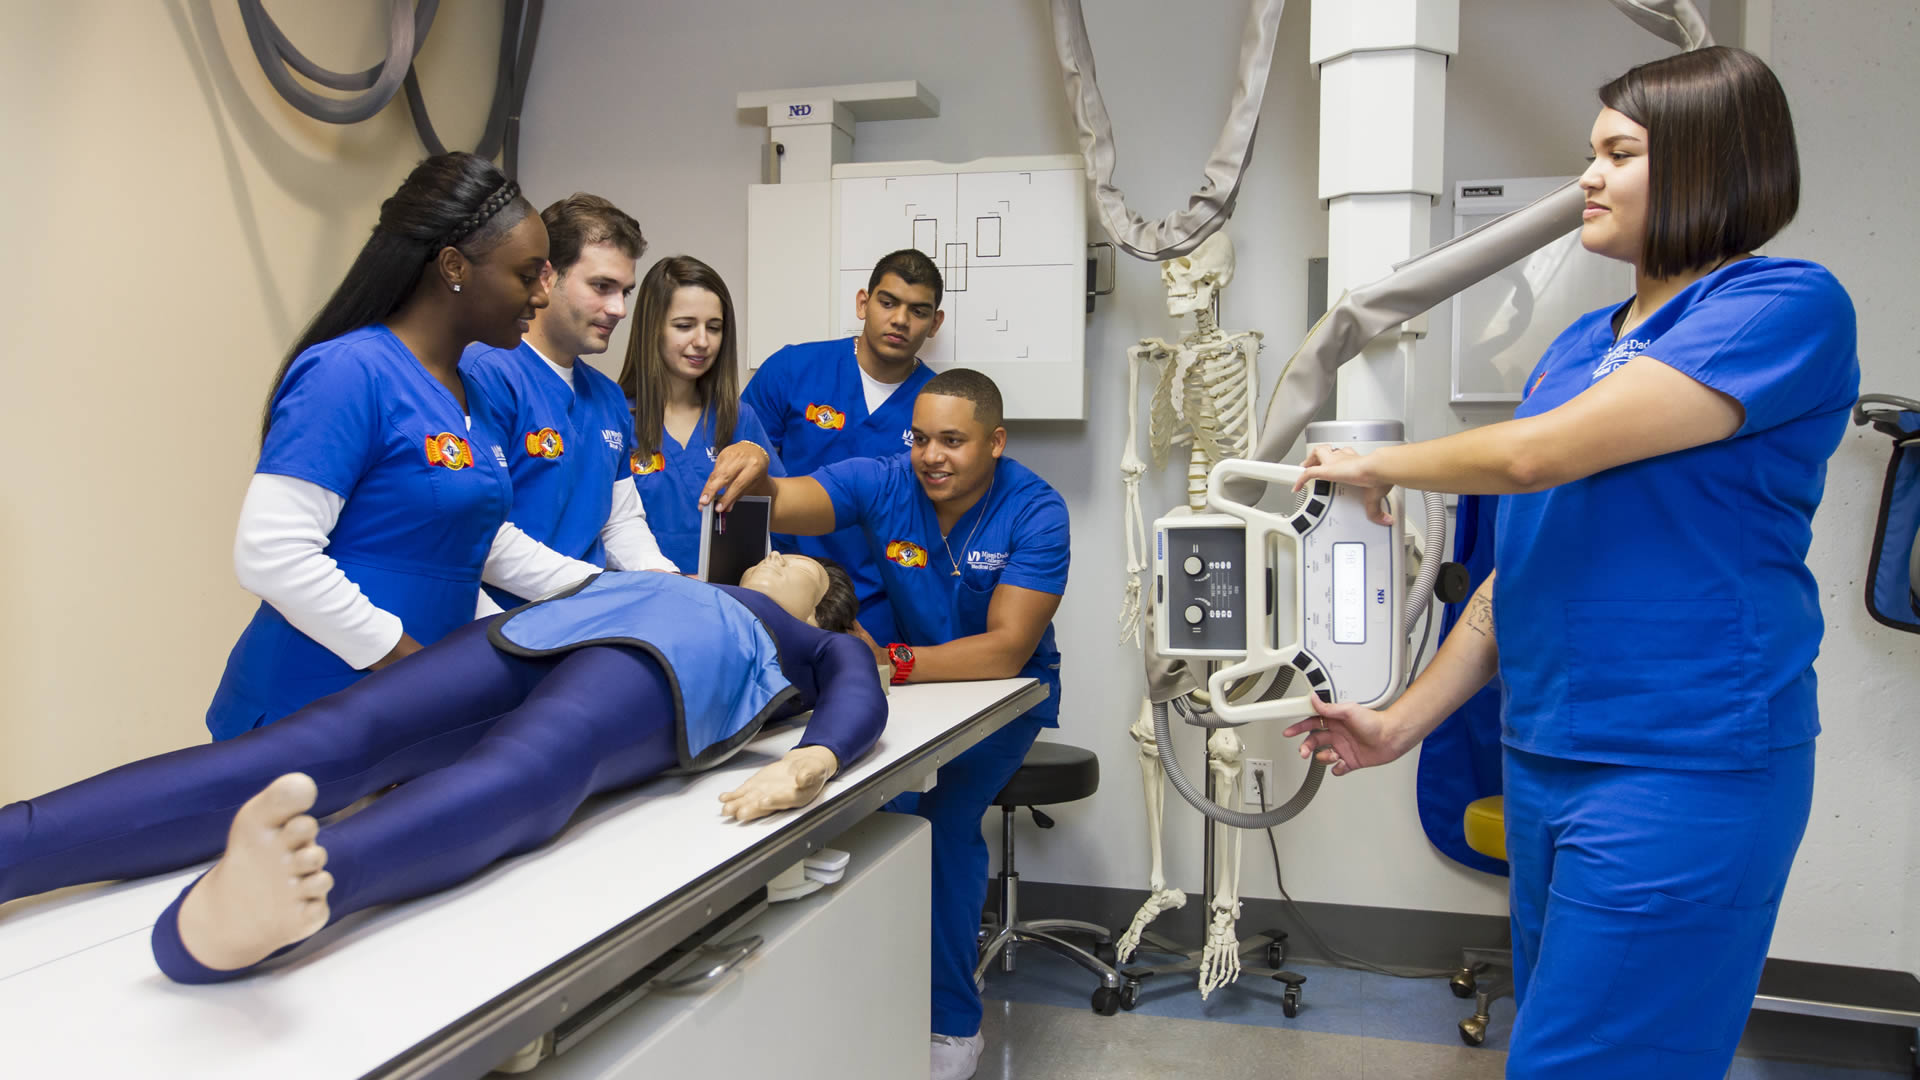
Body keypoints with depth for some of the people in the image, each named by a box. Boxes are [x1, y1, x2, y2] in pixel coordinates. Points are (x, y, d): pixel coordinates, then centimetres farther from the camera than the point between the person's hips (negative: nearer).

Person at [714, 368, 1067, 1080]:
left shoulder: (1035, 512, -17)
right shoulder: (882, 483, -9)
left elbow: (1006, 651, -25)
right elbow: (785, 506, -25)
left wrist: (892, 662, -39)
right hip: (918, 682, 3)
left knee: (944, 813, -26)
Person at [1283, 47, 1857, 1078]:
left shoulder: (1787, 305, -11)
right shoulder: (1576, 346, 13)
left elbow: (1541, 454, -21)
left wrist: (1373, 464, -4)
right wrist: (1403, 721, 11)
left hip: (1683, 768, -7)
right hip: (1543, 758, 8)